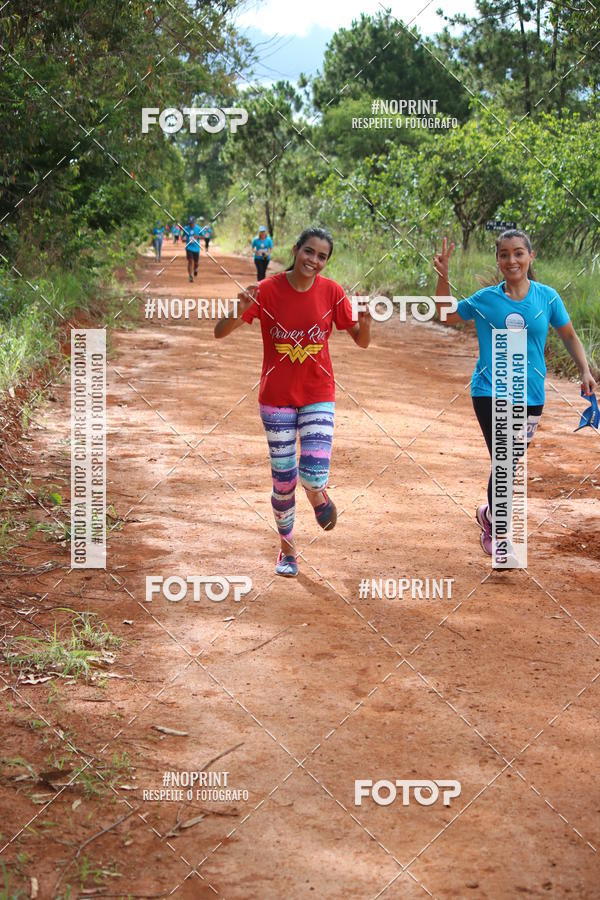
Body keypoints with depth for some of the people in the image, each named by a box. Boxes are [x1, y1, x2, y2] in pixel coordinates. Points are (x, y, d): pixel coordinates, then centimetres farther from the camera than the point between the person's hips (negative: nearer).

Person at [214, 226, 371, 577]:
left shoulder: (332, 292, -5)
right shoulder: (267, 290, -10)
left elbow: (362, 341, 1)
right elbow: (220, 332, -11)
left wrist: (365, 321, -22)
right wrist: (240, 312, -32)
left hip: (318, 395, 0)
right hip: (277, 396, 0)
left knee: (314, 474, -15)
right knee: (283, 479, 5)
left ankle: (319, 495, 23)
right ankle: (287, 547, 28)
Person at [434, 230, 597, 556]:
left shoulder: (547, 297, -2)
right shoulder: (485, 299, -2)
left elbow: (569, 336, 10)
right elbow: (446, 316, 12)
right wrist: (443, 277, -1)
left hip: (530, 395, 2)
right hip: (490, 392, -2)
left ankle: (489, 513, 38)